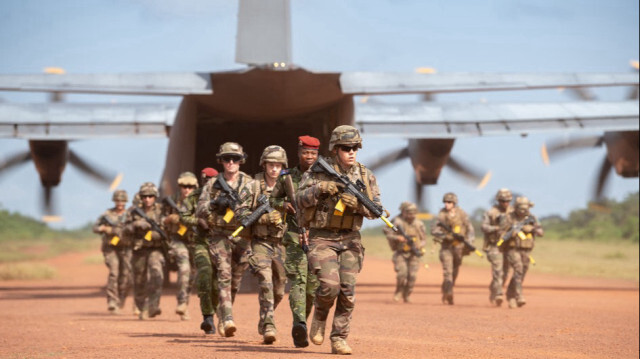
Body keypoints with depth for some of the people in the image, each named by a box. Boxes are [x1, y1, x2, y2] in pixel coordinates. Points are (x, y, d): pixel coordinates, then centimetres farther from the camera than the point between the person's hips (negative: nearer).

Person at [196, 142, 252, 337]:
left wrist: (239, 203, -20)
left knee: (235, 281, 9)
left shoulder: (249, 183, 5)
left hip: (242, 236, 1)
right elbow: (199, 211, 5)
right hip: (220, 236, -1)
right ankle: (228, 320, -24)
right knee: (224, 274, -17)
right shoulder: (212, 184, 8)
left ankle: (222, 316, 29)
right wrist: (215, 203, -13)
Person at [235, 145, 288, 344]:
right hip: (261, 243, -3)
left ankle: (264, 320, 33)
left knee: (279, 290, 10)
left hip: (281, 243, 3)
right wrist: (264, 218, -20)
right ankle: (268, 326, -20)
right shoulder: (253, 187, -3)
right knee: (265, 282, -19)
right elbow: (240, 212, -8)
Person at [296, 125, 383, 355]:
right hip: (322, 238, -3)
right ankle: (320, 315, 13)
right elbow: (300, 200, -7)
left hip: (350, 240, 3)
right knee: (330, 285, -18)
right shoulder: (318, 172, -1)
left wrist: (356, 203, -15)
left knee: (347, 291, -4)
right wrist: (320, 188, -24)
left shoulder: (365, 176, 7)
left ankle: (339, 339, 6)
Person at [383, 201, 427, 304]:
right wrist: (398, 238, -24)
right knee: (402, 274, -16)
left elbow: (424, 239, 10)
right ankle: (399, 292, 9)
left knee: (412, 275, -8)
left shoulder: (419, 224, 4)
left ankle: (407, 295, 11)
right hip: (400, 253, -2)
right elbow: (388, 235, -5)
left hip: (413, 254, 2)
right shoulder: (397, 222, -4)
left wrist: (419, 246, -11)